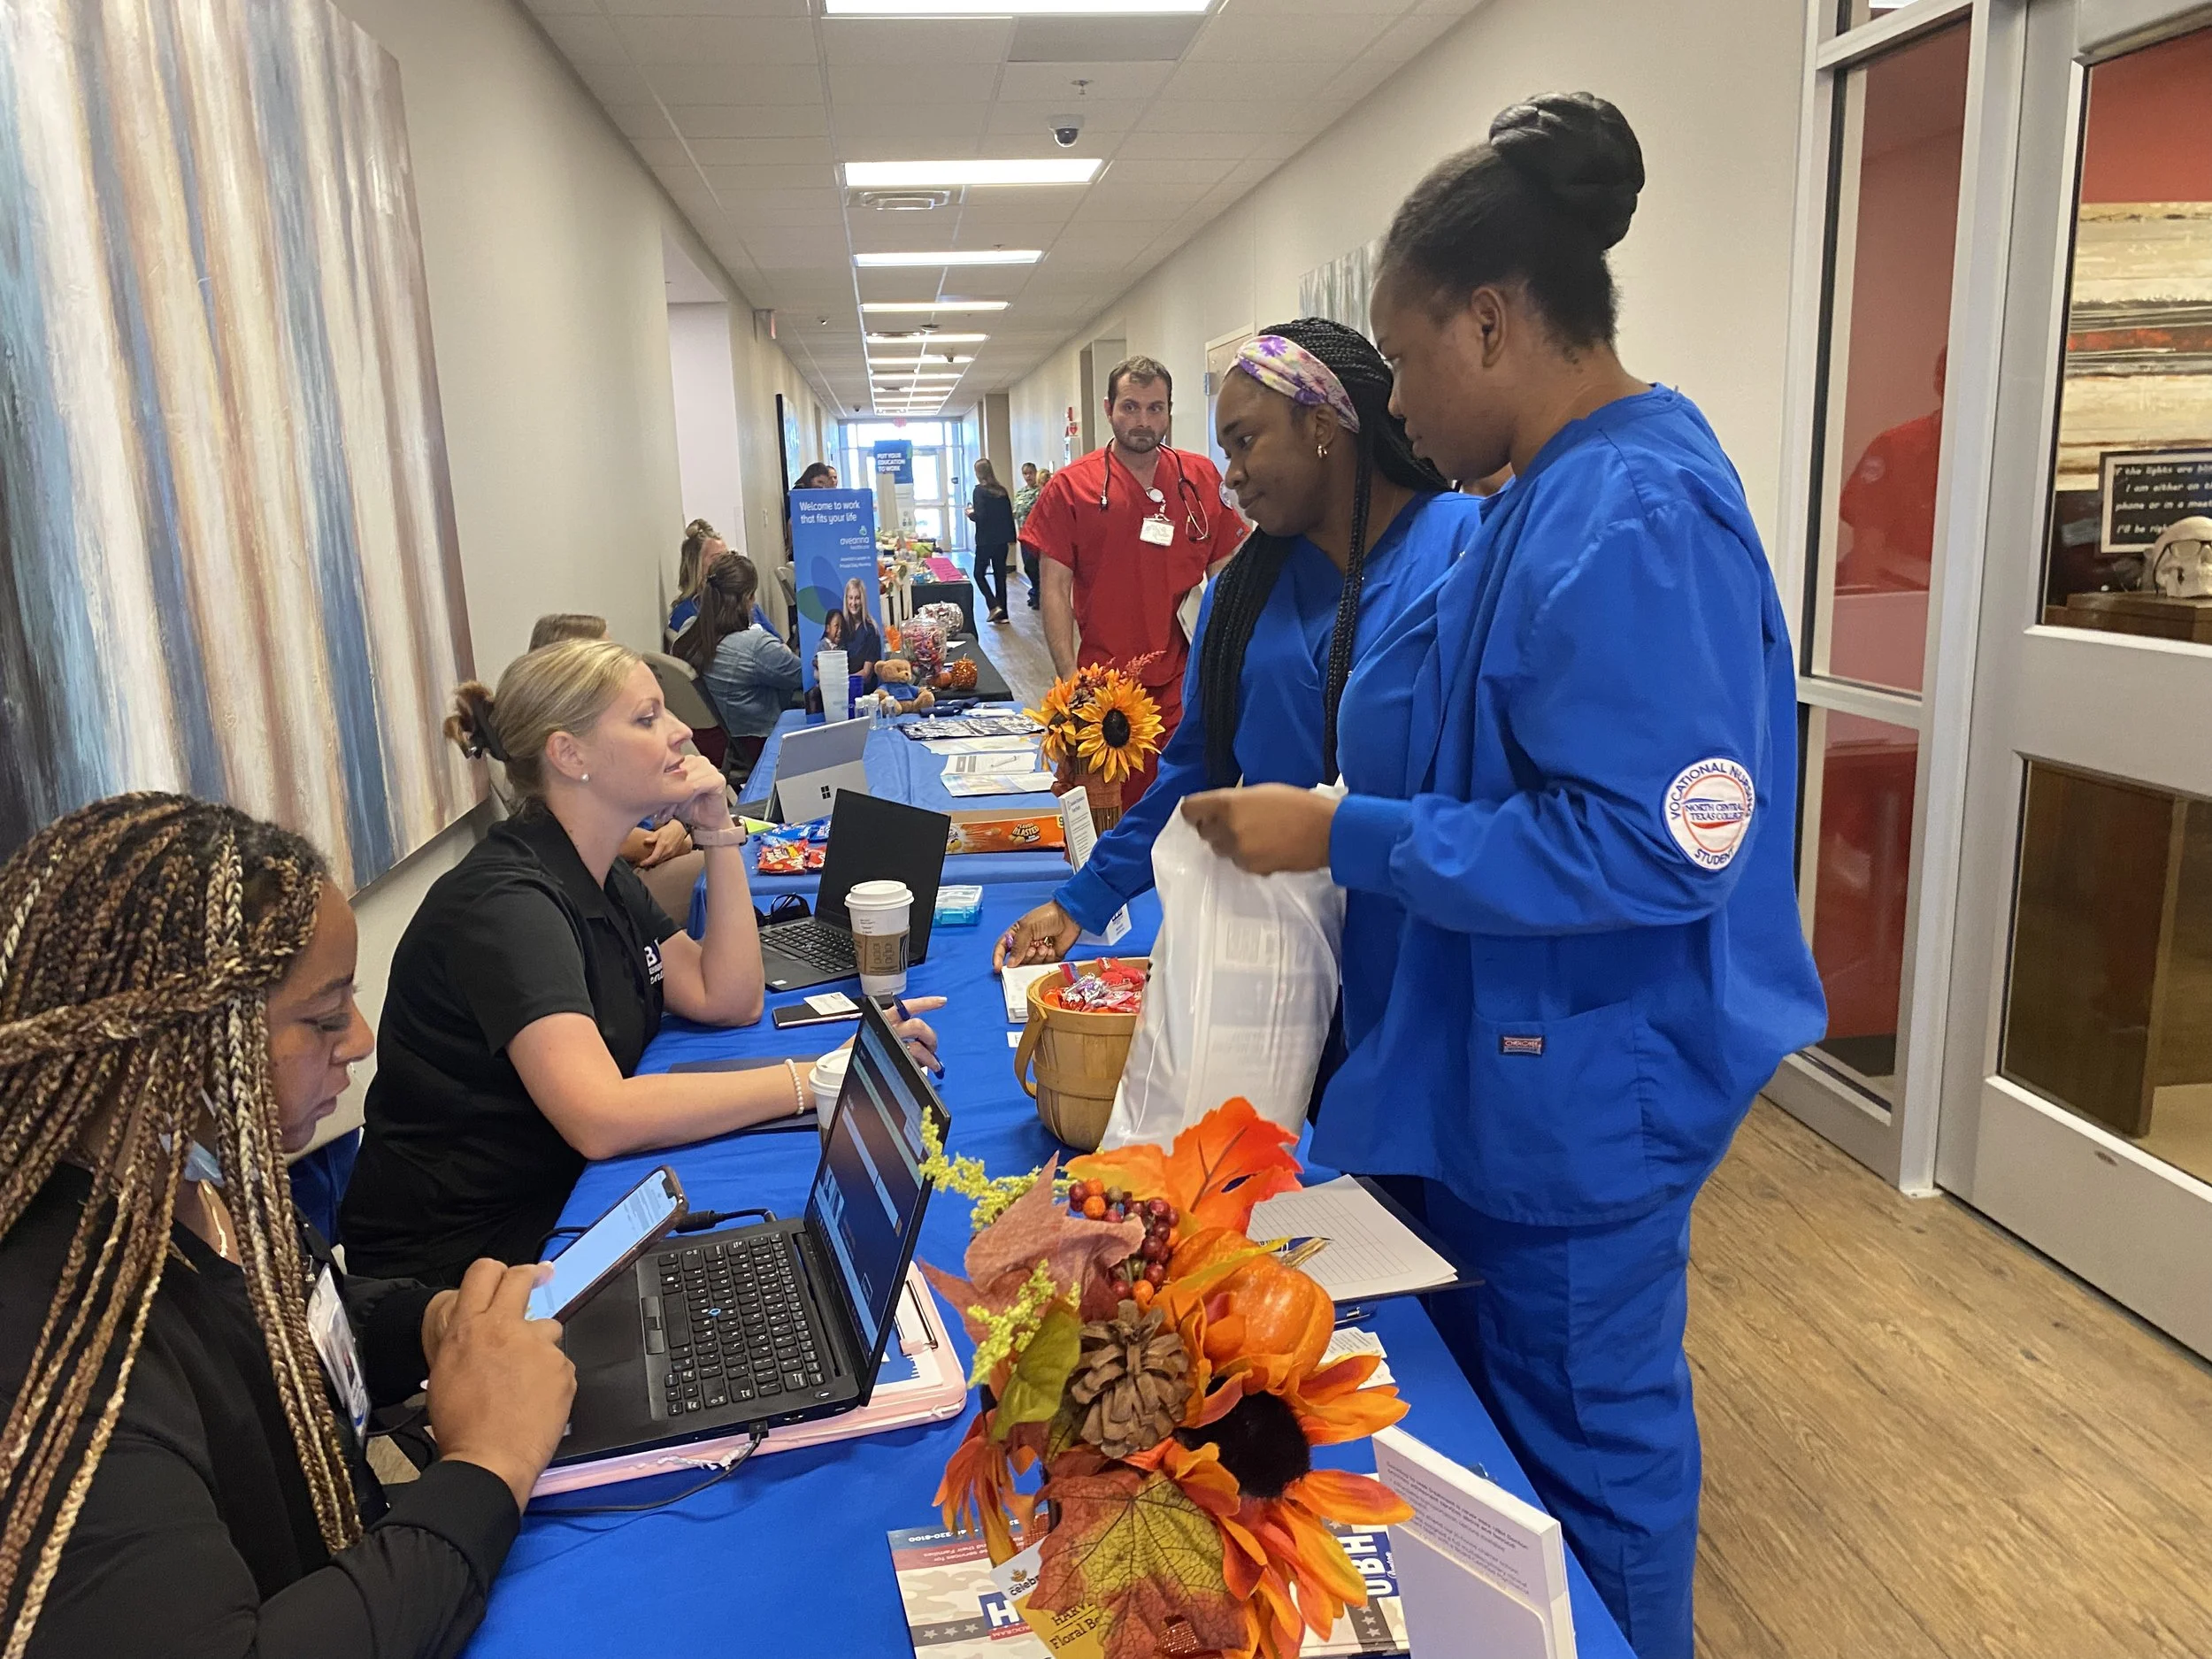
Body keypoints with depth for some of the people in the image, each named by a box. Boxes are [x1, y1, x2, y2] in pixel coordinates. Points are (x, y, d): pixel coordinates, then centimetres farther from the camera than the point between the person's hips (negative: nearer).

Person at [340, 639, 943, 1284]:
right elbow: (600, 1119, -35)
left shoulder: (602, 878, 7)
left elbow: (729, 1001, 4)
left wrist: (717, 832, -4)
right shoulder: (504, 901, -24)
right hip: (457, 1258, -8)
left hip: (564, 1199, 9)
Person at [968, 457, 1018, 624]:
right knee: (1000, 576, 10)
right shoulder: (1002, 490, 5)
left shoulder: (980, 490, -11)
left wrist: (971, 513, 2)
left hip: (986, 541, -5)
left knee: (979, 574, 8)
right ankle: (1002, 613, 11)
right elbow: (1009, 515, 9)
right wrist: (1011, 537, 17)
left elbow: (980, 516, -19)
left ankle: (994, 606, -9)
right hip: (1002, 540, 5)